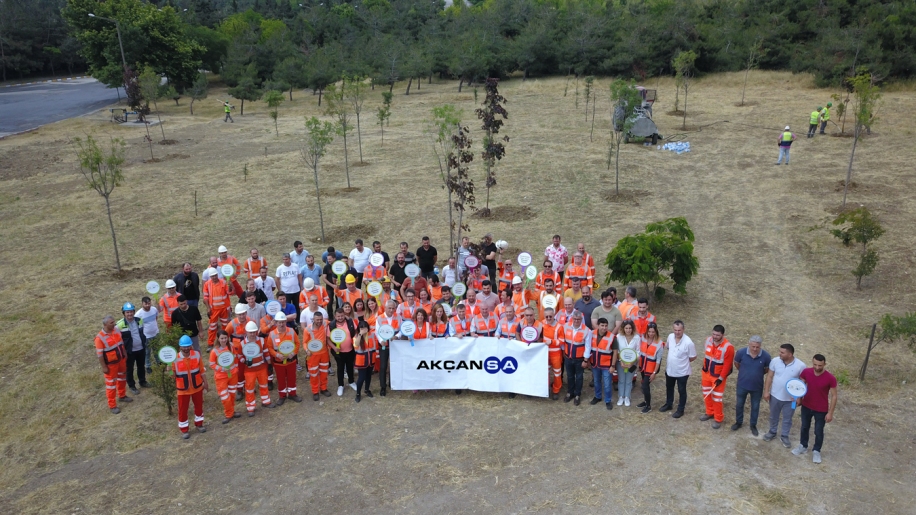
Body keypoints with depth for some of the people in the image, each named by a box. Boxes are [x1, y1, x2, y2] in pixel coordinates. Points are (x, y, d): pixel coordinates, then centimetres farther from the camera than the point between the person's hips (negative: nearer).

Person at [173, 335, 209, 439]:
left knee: (199, 406, 18)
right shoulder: (175, 358, -16)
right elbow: (173, 373, -8)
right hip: (183, 389, -2)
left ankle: (199, 424, 40)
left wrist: (205, 382, 4)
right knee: (183, 409, 8)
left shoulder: (196, 354, -10)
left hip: (197, 387, 2)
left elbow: (202, 370, 0)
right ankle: (184, 430, 25)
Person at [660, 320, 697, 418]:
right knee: (669, 388, 25)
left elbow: (693, 357, -14)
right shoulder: (670, 336, -11)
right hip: (669, 369, 6)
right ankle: (668, 404, 48)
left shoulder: (688, 342, -28)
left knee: (681, 391, 16)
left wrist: (683, 361, -2)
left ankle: (680, 410, 34)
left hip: (682, 372, -6)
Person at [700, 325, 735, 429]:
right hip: (706, 373, 6)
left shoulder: (728, 347, -25)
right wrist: (704, 368, 11)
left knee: (717, 398, 4)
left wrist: (721, 378, -17)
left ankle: (718, 419, 22)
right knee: (706, 395, 19)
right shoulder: (708, 340, -7)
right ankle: (709, 413, 40)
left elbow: (727, 365, -20)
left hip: (718, 376, -6)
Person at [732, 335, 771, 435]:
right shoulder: (741, 352, -22)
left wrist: (758, 374, 5)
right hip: (742, 385, 0)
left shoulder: (765, 355, -22)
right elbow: (736, 363, 0)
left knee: (755, 407, 19)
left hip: (757, 386, 0)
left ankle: (753, 425, 41)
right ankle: (739, 422, 43)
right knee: (739, 404, 19)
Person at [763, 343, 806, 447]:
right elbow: (769, 376, -4)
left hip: (790, 398, -1)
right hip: (775, 395, 2)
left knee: (787, 419, 18)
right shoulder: (775, 361, -14)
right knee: (773, 416, 22)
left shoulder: (800, 366, -19)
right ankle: (772, 432, 45)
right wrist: (766, 391, -5)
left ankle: (784, 436, 40)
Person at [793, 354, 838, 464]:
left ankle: (816, 451, 38)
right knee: (804, 427, 22)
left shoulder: (830, 378, -24)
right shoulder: (806, 372, -16)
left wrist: (830, 413, -11)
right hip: (806, 406, 3)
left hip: (821, 410, -3)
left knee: (818, 431, 15)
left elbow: (833, 396, -13)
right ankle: (803, 446, 44)